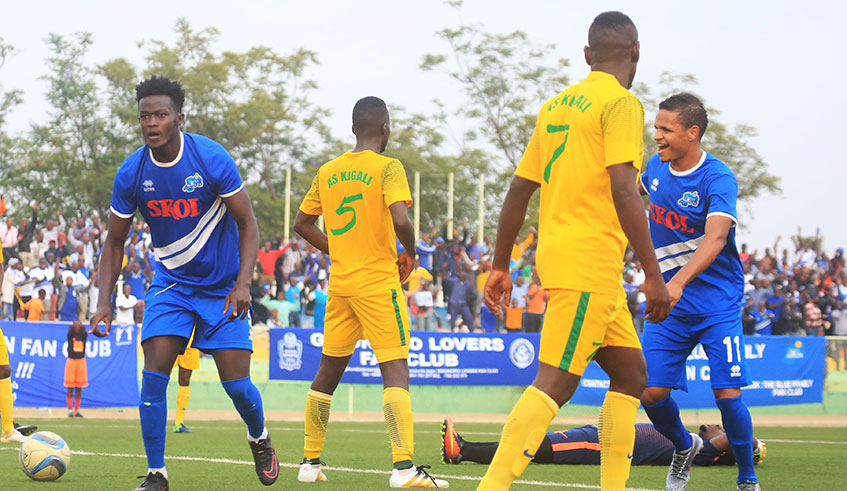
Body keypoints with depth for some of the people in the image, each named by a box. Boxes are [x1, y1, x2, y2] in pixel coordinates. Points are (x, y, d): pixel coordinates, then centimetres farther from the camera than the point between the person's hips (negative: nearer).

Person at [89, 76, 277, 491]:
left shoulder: (212, 159, -18)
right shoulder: (131, 173, -10)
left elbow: (247, 224, -10)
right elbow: (115, 243, 1)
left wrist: (243, 283, -23)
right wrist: (104, 303, -10)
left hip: (223, 287, -2)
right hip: (170, 282, 2)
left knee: (235, 383, -6)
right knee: (154, 374, -14)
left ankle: (259, 438, 28)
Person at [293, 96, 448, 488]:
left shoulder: (327, 172, 10)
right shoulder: (388, 168, -8)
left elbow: (302, 224, 16)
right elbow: (400, 220, -22)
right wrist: (410, 253, -3)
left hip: (339, 283, 6)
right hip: (379, 283, -6)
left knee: (328, 371, 15)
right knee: (395, 369, -9)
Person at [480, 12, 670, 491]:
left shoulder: (557, 105, 17)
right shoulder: (622, 102, -7)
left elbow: (519, 190, 18)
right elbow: (623, 191, -18)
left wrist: (501, 266, 23)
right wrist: (653, 275, -17)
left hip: (558, 252, 9)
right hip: (590, 261, -9)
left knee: (631, 374, 14)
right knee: (555, 383, -13)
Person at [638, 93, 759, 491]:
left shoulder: (718, 179, -18)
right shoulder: (656, 167, 1)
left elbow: (715, 238, -35)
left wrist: (679, 282, -49)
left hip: (718, 304, -5)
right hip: (668, 306, 5)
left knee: (727, 394, -12)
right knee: (652, 392, -4)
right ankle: (685, 447, 27)